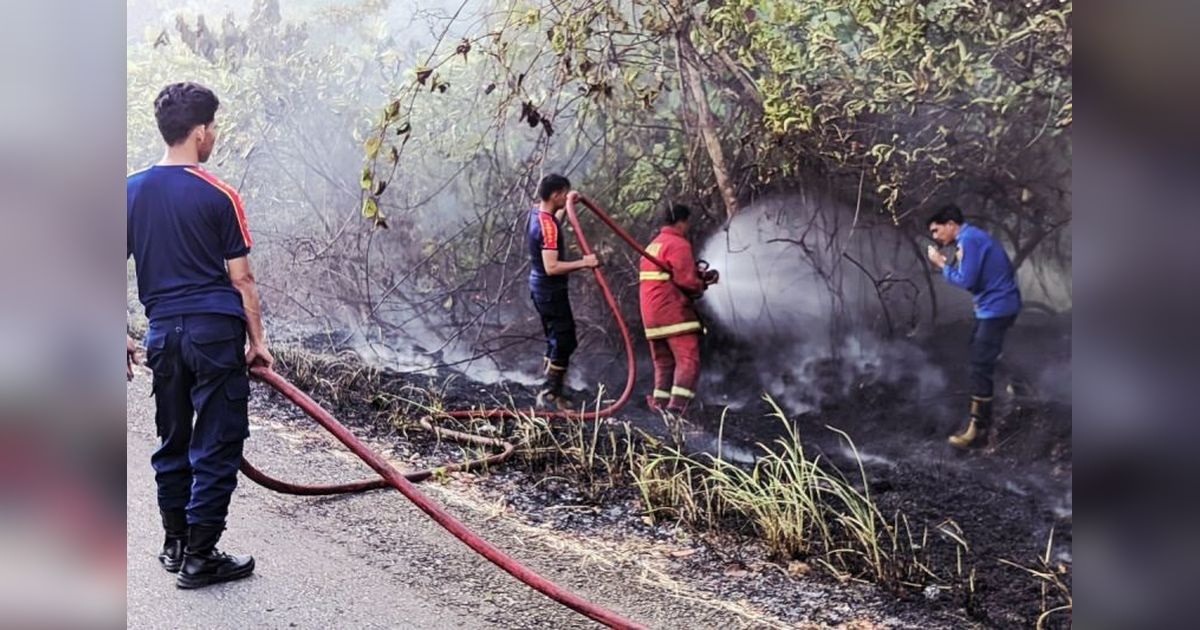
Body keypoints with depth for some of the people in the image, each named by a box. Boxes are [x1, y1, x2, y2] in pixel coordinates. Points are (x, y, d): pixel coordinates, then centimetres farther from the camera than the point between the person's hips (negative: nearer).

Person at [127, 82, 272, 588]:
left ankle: (175, 544, 27)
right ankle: (200, 557, 6)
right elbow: (240, 278, -6)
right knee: (217, 446, 3)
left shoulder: (131, 192, 5)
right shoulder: (218, 196, -8)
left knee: (173, 441, 17)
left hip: (163, 333, 5)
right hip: (215, 331, -5)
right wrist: (257, 339, 3)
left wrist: (121, 336, 16)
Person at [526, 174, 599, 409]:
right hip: (551, 291, -10)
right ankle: (549, 393, 0)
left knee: (556, 340, 17)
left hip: (540, 287, 10)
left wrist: (566, 207, 31)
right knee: (564, 341, -3)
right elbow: (551, 267, -31)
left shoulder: (536, 213, 6)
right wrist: (582, 263, -30)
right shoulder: (547, 225, -24)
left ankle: (550, 392, 23)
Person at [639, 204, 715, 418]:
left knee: (663, 362, 15)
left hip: (650, 315, 9)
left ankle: (660, 404, 14)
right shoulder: (678, 244, -9)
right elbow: (686, 280, -18)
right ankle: (677, 407, -21)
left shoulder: (651, 246, 20)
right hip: (674, 313, -9)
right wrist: (702, 286, 3)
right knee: (688, 360, -10)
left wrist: (698, 277, 16)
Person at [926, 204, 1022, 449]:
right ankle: (982, 420, 20)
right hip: (993, 307, 11)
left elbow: (967, 281, -19)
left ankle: (977, 427, -5)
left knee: (980, 366, -9)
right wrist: (947, 265, 4)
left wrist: (942, 265, -6)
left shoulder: (969, 240, -15)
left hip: (996, 307, -11)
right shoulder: (971, 238, 17)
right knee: (980, 364, 14)